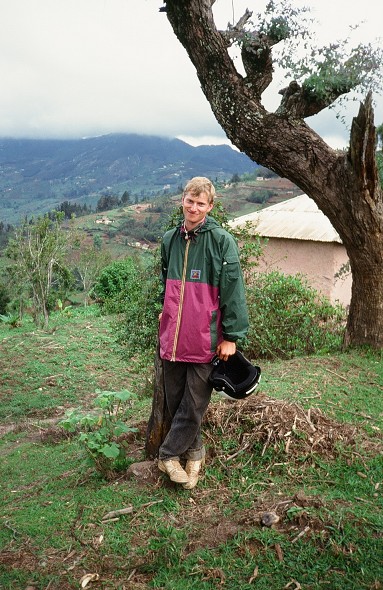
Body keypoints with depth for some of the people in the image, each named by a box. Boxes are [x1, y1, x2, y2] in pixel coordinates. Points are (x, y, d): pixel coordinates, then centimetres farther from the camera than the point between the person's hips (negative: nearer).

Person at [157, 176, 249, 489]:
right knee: (175, 401, 14)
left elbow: (233, 291, -10)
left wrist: (231, 336, -11)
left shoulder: (222, 241, -8)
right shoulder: (169, 239, 9)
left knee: (193, 404, 3)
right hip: (171, 337, 5)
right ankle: (193, 451, 32)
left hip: (205, 339, -5)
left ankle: (169, 455, 20)